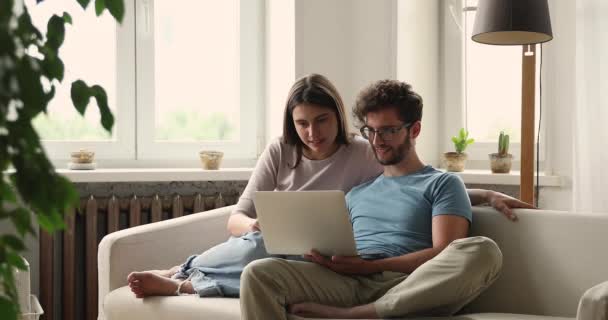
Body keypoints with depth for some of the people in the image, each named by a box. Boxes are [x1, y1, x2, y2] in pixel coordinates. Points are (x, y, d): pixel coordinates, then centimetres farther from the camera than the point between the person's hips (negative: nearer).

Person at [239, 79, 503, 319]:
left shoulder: (442, 184, 14)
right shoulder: (356, 194, 30)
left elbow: (445, 256, -1)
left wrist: (371, 267, -10)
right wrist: (326, 257, 0)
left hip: (412, 290, -3)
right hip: (350, 286, 3)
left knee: (483, 251, -34)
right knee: (259, 273, -21)